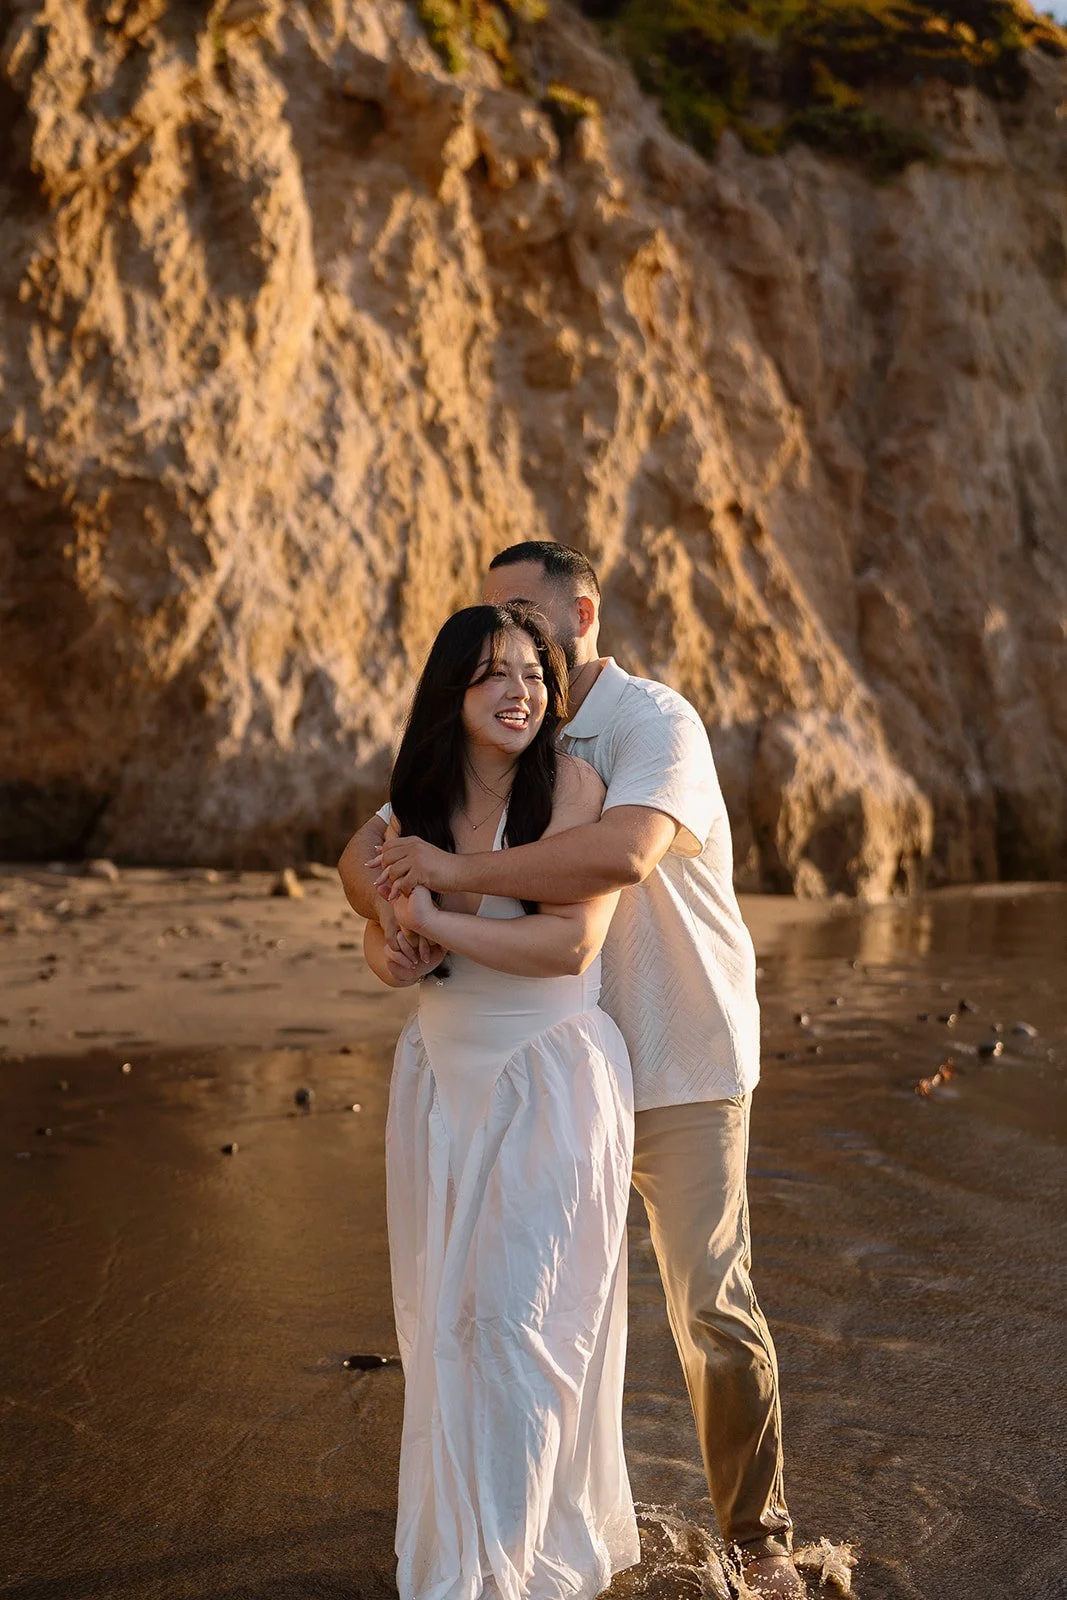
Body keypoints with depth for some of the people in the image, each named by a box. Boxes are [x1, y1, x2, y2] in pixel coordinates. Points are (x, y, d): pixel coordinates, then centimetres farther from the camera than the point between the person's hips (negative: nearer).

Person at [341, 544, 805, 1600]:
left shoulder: (654, 723, -17)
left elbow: (622, 852, -37)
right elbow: (367, 848, 1)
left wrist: (455, 872, -32)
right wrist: (391, 907, -23)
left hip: (680, 1068, -5)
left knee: (712, 1310, -1)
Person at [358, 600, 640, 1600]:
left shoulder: (570, 784, -13)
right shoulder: (417, 805, 4)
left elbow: (570, 942, -22)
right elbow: (381, 936, 13)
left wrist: (434, 919, -15)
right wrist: (393, 955, -10)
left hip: (550, 1077, -5)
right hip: (441, 1077, 6)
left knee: (517, 1316, -2)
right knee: (441, 1321, 12)